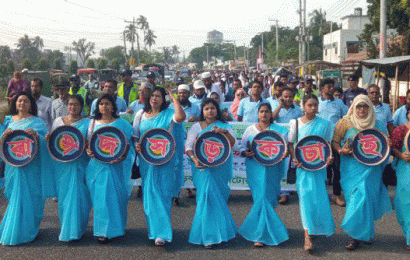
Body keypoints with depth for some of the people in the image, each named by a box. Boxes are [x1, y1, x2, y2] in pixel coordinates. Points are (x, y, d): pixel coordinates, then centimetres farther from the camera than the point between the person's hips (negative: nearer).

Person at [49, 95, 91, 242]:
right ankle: (66, 227, 20)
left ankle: (75, 230, 7)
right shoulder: (58, 121, 13)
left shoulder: (87, 123, 4)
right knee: (63, 195, 5)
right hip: (62, 164, 3)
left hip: (79, 165, -3)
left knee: (77, 195, -4)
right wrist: (48, 139, -7)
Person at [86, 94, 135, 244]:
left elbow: (129, 145, 1)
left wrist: (123, 157, -16)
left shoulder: (121, 124, 3)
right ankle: (103, 231, 13)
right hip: (97, 166, 2)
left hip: (115, 166, -2)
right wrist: (88, 151, -8)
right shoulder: (93, 123, 10)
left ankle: (116, 228, 16)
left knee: (115, 196, 2)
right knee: (101, 198, 1)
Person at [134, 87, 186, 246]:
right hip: (146, 161, 3)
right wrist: (136, 146, -5)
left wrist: (174, 99, -14)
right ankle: (154, 229, 19)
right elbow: (135, 135, 15)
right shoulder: (141, 115, 11)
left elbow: (181, 117, -22)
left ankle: (162, 233, 4)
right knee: (149, 195, 4)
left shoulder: (168, 113, 0)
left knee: (163, 195, -1)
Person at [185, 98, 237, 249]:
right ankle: (209, 236, 0)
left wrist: (224, 132, -25)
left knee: (217, 197, 1)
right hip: (203, 167, 0)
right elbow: (188, 146, 1)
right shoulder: (197, 127, 9)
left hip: (220, 167, 1)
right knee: (207, 195, -9)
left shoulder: (224, 126, 9)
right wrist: (194, 159, -18)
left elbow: (232, 143, -7)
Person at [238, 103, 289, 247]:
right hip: (255, 169, 0)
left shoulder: (279, 130, 10)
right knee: (261, 198, -5)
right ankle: (265, 234, 10)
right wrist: (246, 153, -11)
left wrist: (285, 153, -14)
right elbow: (242, 148, 12)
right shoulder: (250, 130, 12)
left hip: (272, 169, 0)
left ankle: (259, 234, 12)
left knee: (266, 198, -2)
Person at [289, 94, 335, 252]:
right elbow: (290, 144, 4)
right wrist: (294, 158, -11)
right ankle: (307, 237, -6)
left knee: (318, 196, 4)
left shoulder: (325, 124, 6)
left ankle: (317, 229, 29)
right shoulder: (295, 123, 4)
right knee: (306, 196, -8)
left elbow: (328, 144, 8)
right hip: (302, 165, -1)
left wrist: (330, 157, -10)